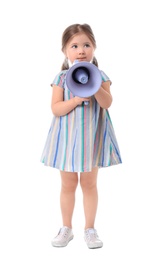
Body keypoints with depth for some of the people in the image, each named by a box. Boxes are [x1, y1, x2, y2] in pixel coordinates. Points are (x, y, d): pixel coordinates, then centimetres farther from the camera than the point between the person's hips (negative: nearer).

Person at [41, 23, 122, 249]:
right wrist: (76, 99, -23)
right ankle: (66, 228, 25)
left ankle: (90, 229, 22)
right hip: (68, 136, 0)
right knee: (68, 184, 10)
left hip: (91, 137, 0)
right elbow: (55, 109, -10)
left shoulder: (100, 76, -2)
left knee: (89, 183, 9)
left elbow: (107, 103, -14)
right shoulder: (61, 78, -3)